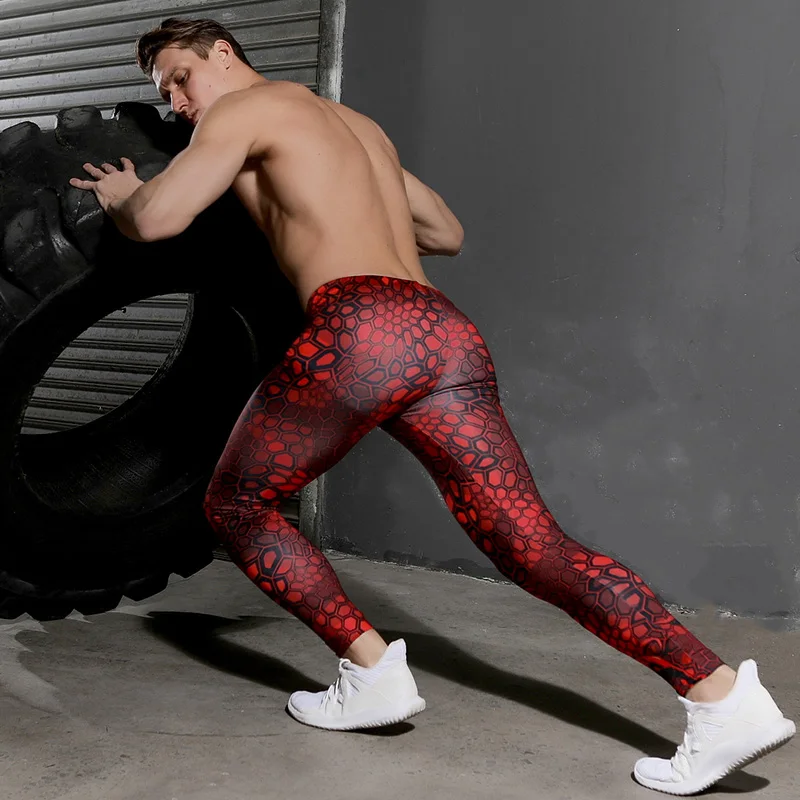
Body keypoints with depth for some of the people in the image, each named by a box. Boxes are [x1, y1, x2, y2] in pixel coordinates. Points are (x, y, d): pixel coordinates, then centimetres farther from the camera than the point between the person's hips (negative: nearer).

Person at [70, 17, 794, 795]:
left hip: (362, 327, -7)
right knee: (535, 547, 4)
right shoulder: (358, 124, 35)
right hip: (450, 332, 7)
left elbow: (155, 220, 2)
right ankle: (724, 694, -5)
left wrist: (119, 195, 26)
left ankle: (374, 670, 7)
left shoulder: (243, 107, 13)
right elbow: (447, 232, 42)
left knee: (235, 503, 14)